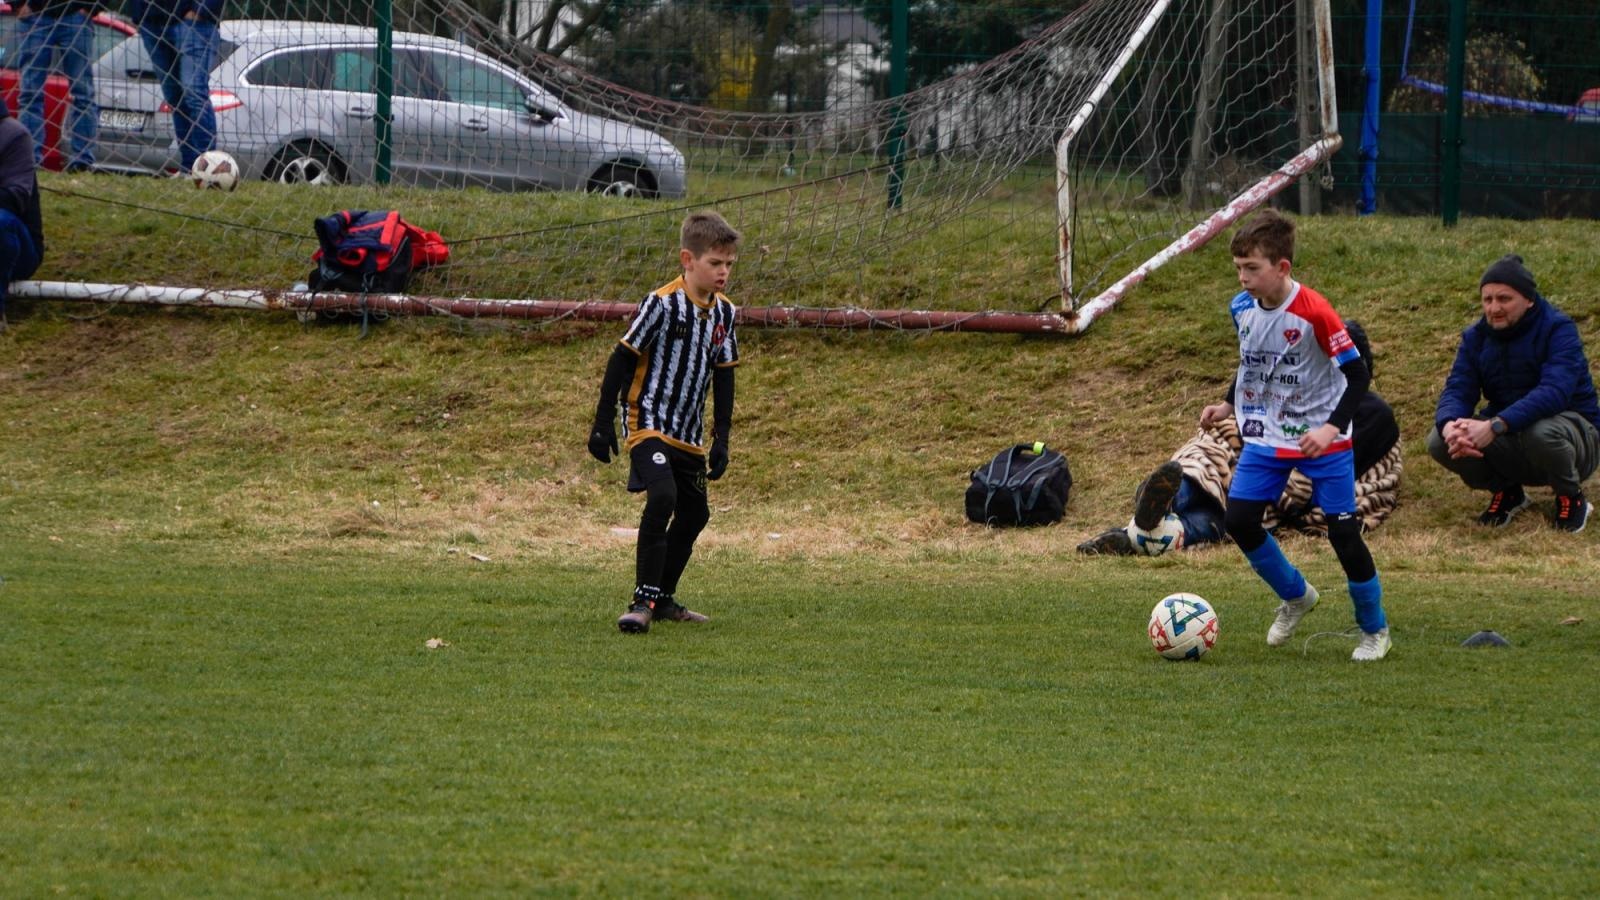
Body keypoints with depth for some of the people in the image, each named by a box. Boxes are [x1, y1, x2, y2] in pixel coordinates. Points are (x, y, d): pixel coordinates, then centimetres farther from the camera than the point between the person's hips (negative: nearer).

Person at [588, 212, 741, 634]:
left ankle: (663, 599, 29)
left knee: (694, 514, 13)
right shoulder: (662, 304, -15)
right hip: (648, 424, -8)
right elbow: (622, 359, -11)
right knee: (662, 498, -25)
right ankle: (643, 601, -22)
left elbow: (723, 376, 13)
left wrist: (721, 438, 10)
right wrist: (603, 424, -11)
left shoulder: (724, 312, 5)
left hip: (689, 436, 8)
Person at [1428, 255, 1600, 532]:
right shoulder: (1476, 337, 0)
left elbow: (1554, 392, -32)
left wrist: (1495, 426, -44)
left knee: (1543, 433, -41)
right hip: (1510, 448, 5)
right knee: (1439, 443, -20)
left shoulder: (1557, 329, -17)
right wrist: (1450, 425, -35)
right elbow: (1457, 390, -9)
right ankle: (1506, 492, 6)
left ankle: (1571, 498, -9)